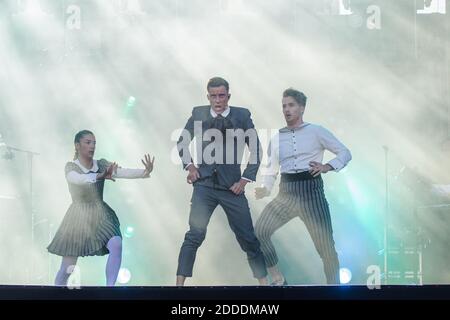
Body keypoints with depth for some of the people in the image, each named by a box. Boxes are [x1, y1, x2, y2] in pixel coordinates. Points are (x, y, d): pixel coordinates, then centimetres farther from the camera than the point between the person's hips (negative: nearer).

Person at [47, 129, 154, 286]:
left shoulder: (102, 165, 0)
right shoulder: (71, 167, -9)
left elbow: (123, 172, -17)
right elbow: (77, 179, -33)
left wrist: (145, 172, -36)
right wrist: (99, 176, -51)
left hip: (101, 217, 2)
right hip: (78, 219, -2)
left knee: (116, 245, -26)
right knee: (67, 269, 1)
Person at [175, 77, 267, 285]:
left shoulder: (242, 115, -1)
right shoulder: (198, 114, 2)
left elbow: (256, 150, 4)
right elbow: (182, 143, 16)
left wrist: (245, 179, -1)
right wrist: (189, 165, 2)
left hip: (232, 187, 0)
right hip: (204, 185, 0)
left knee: (248, 238, 4)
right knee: (195, 235, -9)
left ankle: (263, 281, 16)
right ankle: (180, 283, -5)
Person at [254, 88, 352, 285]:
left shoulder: (316, 131, 3)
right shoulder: (276, 138, 14)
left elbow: (345, 153, 3)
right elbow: (271, 170, 17)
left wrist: (327, 166, -14)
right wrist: (265, 188, -2)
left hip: (310, 191, -3)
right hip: (286, 194, 3)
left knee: (325, 246, -4)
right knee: (260, 231, -15)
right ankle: (278, 280, -3)